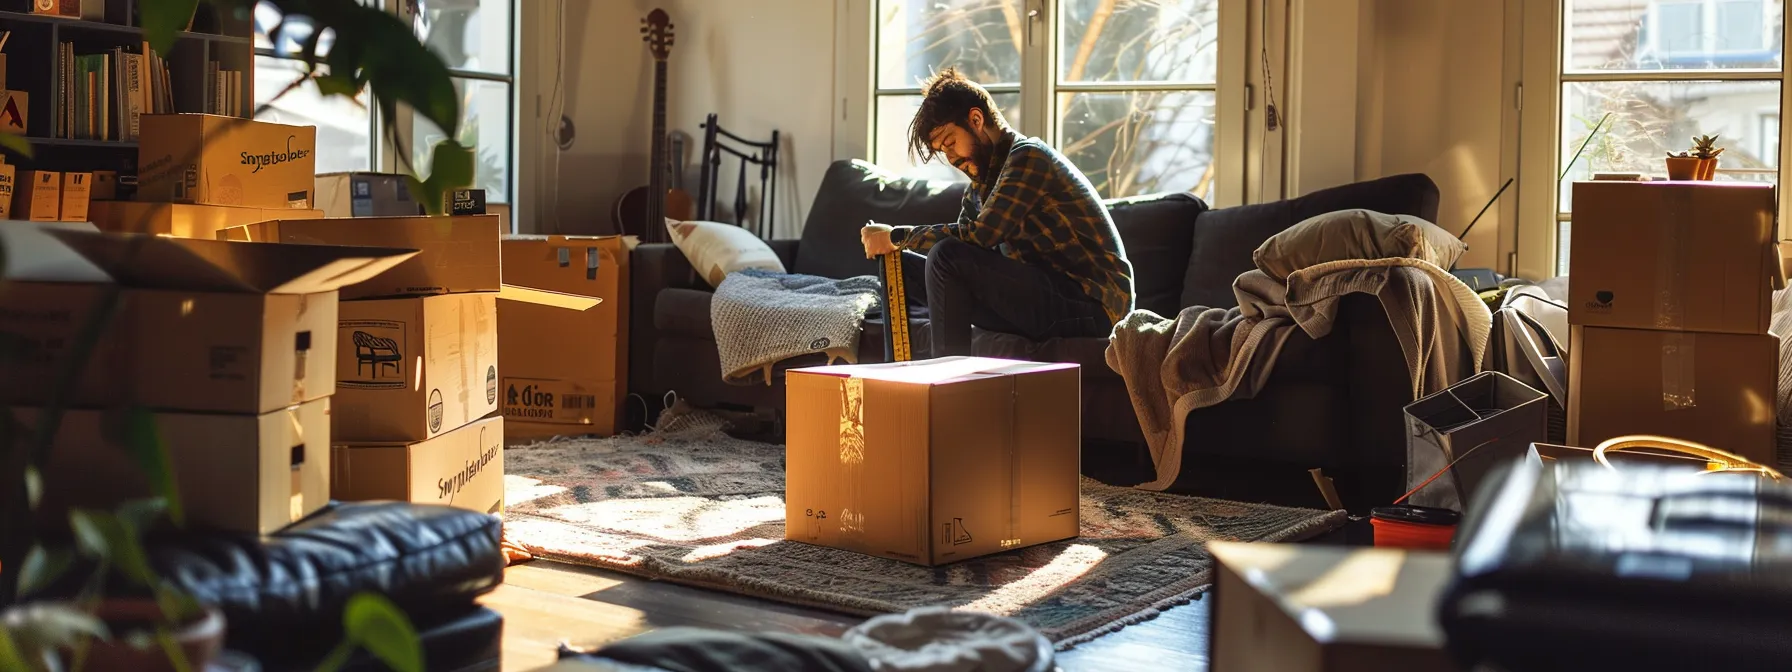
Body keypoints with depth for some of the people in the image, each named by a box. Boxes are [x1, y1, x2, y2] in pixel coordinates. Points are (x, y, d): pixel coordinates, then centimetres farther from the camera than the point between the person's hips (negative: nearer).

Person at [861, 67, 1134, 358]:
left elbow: (979, 235, -22)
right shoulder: (986, 173, 16)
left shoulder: (1028, 156, -12)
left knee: (947, 259, -24)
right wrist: (891, 244, -7)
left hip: (1092, 303, -9)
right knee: (904, 266, 9)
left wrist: (897, 237, -12)